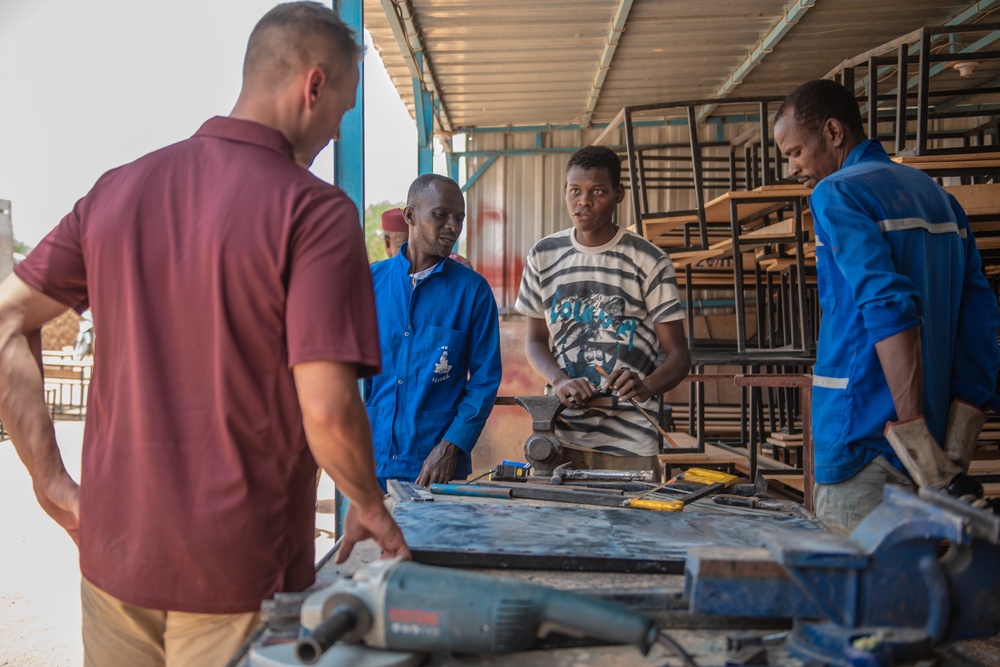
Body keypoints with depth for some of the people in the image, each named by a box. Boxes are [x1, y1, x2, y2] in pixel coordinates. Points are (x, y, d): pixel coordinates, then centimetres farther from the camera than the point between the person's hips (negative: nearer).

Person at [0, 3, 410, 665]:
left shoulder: (118, 188, 3)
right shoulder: (316, 211, -16)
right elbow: (326, 410, -21)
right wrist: (370, 506, -3)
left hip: (112, 557, 6)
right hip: (237, 577, -5)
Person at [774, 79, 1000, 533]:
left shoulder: (837, 193, -8)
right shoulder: (938, 195, 16)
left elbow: (888, 308, -22)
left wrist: (912, 431, -22)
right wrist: (962, 430, 8)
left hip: (867, 444, -8)